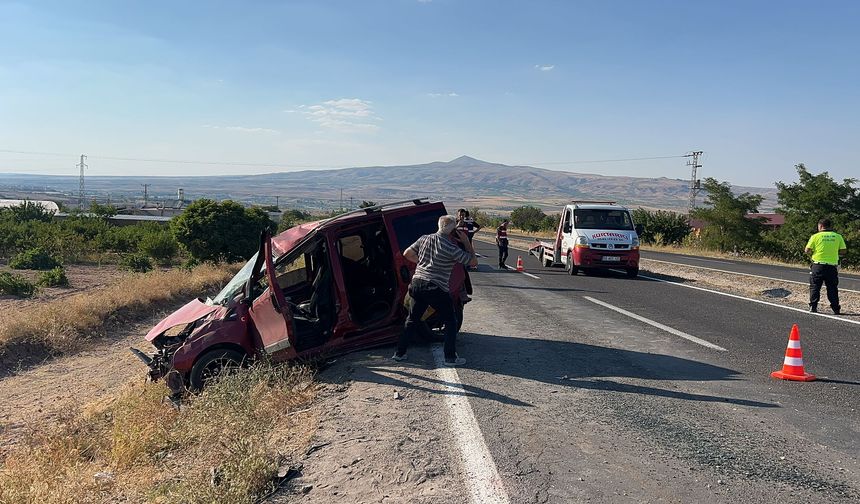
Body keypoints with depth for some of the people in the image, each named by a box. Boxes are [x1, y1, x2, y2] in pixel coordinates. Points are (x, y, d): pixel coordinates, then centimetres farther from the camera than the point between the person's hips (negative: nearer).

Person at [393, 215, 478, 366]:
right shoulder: (451, 248, -12)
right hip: (436, 289, -6)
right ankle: (450, 357, 10)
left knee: (412, 320, 19)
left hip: (417, 284, 6)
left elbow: (407, 254, 15)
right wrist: (466, 242, 4)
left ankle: (399, 353, 23)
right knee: (451, 322, 9)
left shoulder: (424, 239, 6)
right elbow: (473, 262, -4)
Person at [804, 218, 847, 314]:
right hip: (832, 266, 2)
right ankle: (836, 308, 9)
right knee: (832, 288, 10)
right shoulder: (838, 237, 4)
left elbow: (807, 251, -7)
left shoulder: (816, 236, -4)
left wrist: (812, 253, 14)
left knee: (815, 287, 6)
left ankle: (813, 307, 2)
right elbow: (844, 251, 3)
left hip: (818, 265, -2)